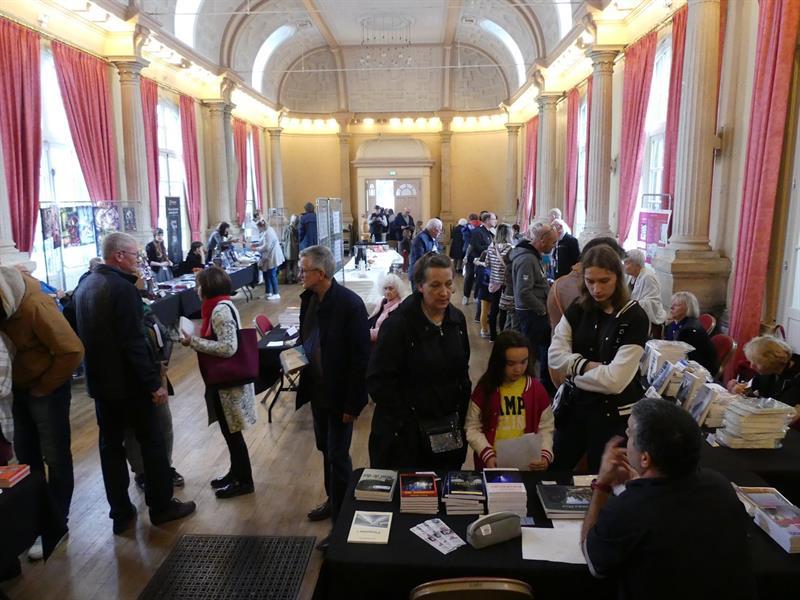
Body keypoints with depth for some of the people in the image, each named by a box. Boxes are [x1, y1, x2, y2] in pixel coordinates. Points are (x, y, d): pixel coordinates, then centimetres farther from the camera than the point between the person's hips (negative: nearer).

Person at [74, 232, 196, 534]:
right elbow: (134, 342, -24)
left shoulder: (85, 286, 7)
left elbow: (86, 332, 16)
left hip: (99, 380, 8)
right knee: (152, 442, 7)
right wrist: (154, 382, -20)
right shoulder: (122, 288, -20)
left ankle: (121, 514, 22)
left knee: (110, 445, 13)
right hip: (128, 381, -8)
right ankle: (162, 506, 19)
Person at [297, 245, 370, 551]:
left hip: (339, 393, -7)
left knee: (338, 456, 2)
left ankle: (342, 520, 17)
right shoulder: (309, 298, 0)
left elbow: (360, 357, -19)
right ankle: (333, 500, 41)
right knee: (325, 449, 21)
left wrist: (352, 404, -17)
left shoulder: (349, 304, -21)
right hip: (317, 388, 7)